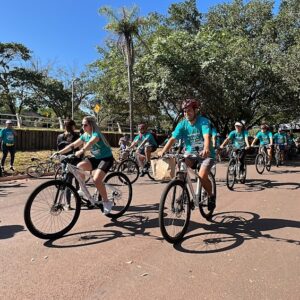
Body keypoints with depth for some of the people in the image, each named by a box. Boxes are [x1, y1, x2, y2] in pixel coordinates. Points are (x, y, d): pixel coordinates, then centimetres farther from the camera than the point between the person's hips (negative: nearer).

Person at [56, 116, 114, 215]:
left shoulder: (96, 134, -19)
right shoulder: (85, 136, 3)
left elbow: (90, 143, -41)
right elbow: (72, 145, 1)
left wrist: (81, 151, -58)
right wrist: (59, 153, -7)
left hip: (107, 158, -7)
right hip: (96, 158, 7)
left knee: (96, 179, -24)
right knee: (79, 167, -16)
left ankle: (107, 202, -7)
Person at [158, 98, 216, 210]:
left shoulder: (204, 121, -16)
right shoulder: (182, 124, -6)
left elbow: (206, 137, -33)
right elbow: (173, 139, -16)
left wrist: (206, 149, -53)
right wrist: (163, 151, -32)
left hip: (205, 154, -3)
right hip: (190, 153, 4)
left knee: (202, 176, -23)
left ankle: (211, 196, 8)